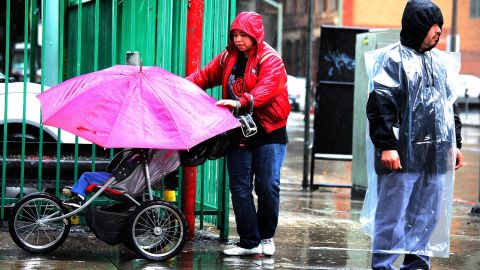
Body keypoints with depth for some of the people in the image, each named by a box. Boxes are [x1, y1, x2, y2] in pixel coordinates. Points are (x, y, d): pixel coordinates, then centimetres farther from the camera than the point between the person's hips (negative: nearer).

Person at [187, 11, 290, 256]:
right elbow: (205, 76, 13)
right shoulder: (228, 58, 10)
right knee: (240, 188, 1)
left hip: (268, 132, -5)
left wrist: (241, 102, -40)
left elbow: (265, 90, -24)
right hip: (239, 132, 5)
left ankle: (266, 237, 15)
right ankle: (249, 242, 7)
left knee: (268, 187, -5)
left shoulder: (270, 60, -9)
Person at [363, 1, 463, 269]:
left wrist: (455, 143, 20)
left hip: (435, 156, 7)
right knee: (392, 216, -2)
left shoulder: (440, 62, 17)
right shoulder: (394, 59, -6)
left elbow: (449, 105, 25)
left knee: (428, 216, 11)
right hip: (402, 156, -7)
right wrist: (386, 145, -18)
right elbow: (380, 105, -12)